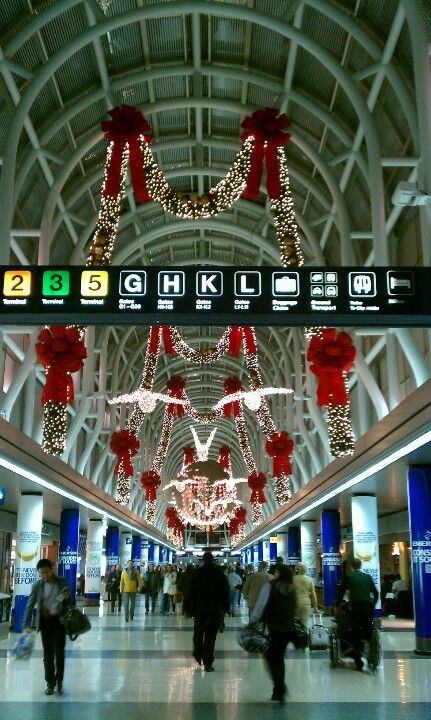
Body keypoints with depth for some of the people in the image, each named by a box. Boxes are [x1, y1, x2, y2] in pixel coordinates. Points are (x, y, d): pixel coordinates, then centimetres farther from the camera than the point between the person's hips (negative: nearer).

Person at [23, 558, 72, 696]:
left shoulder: (62, 582, -4)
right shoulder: (37, 585, -3)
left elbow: (69, 603, 4)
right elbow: (30, 606, -1)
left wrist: (67, 597, -20)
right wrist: (26, 625, -9)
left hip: (59, 620, -1)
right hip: (45, 622, 1)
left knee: (59, 652, -1)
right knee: (47, 654, 6)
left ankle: (59, 682, 15)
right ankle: (50, 683, 18)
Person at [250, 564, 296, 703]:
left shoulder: (270, 586, -8)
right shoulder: (292, 589, 9)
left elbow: (261, 606, -11)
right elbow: (293, 609, 12)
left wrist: (252, 622, -5)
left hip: (274, 628, -6)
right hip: (288, 628, 6)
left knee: (271, 658, 2)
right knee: (279, 658, 16)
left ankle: (280, 687, -14)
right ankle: (279, 691, 18)